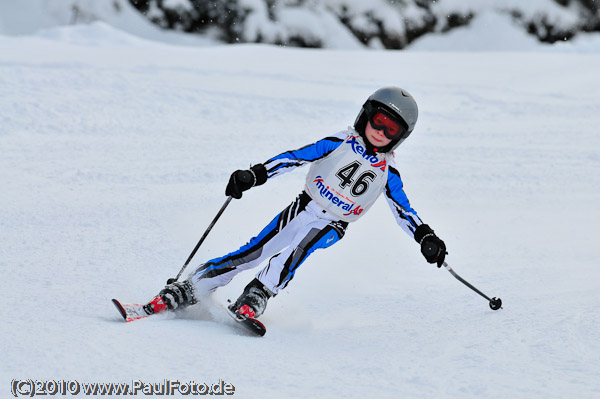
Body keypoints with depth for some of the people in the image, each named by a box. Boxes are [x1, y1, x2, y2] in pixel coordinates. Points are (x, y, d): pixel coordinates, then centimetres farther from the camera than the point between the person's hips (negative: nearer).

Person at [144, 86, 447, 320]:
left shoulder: (387, 172, 2)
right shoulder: (341, 143, -3)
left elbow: (404, 210, 5)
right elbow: (296, 158, -6)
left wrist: (425, 237, -10)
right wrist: (254, 175, -15)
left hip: (331, 229, 0)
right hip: (303, 210, 0)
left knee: (297, 249, -33)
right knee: (252, 253, -11)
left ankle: (253, 300, -35)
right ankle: (184, 291, -5)